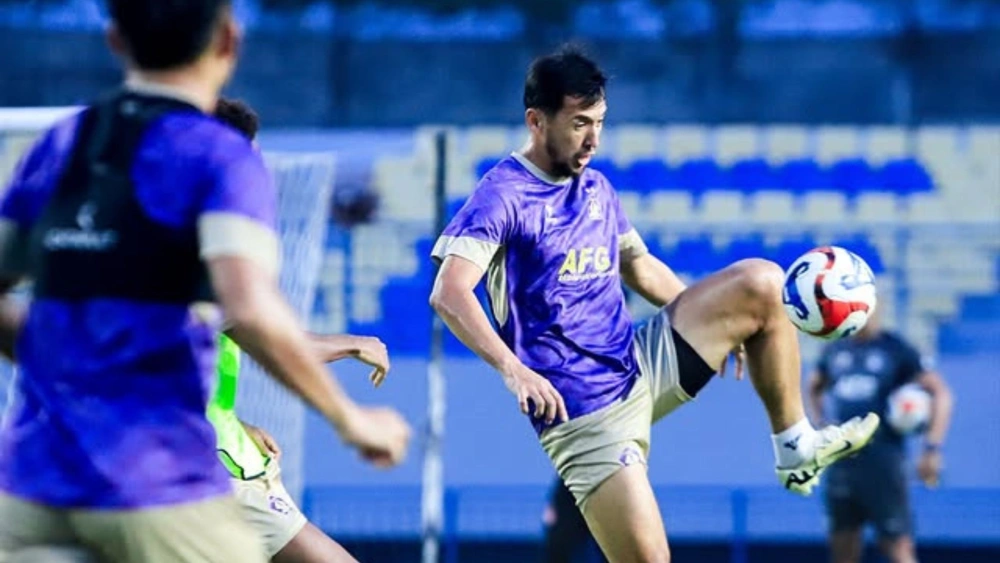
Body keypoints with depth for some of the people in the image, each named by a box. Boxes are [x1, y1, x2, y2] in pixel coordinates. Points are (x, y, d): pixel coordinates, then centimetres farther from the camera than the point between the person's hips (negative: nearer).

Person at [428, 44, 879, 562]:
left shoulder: (595, 188, 13)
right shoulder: (503, 194, -11)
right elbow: (449, 294, -22)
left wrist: (715, 323, 18)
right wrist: (512, 369, -35)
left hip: (645, 365, 7)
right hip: (582, 411, -7)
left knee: (761, 283, -4)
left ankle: (795, 449, 5)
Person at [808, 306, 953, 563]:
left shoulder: (895, 349, -3)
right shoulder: (834, 351, 12)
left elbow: (940, 392, -7)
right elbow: (815, 387, 32)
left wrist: (932, 448, -15)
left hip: (882, 462, -5)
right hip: (840, 462, 5)